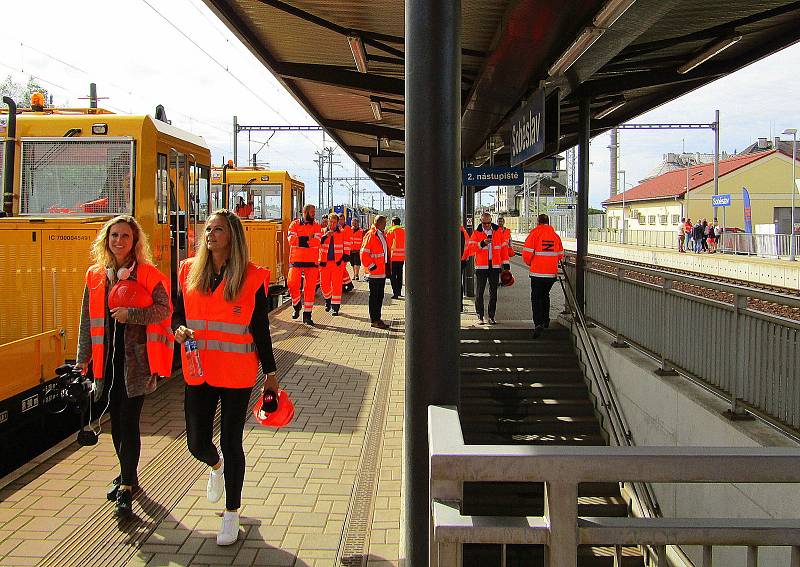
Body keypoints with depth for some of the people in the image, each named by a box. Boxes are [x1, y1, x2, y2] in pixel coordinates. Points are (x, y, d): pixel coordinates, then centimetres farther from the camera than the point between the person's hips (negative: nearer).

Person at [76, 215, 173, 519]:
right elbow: (88, 320, 12)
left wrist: (130, 314, -21)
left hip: (136, 358, -4)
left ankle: (127, 487, 5)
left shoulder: (148, 274, -4)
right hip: (108, 357, 5)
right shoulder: (95, 275, 8)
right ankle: (127, 475, 32)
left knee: (129, 422, -4)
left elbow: (164, 310, -10)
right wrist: (83, 358, 10)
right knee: (116, 420, 13)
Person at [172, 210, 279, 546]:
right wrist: (180, 329, -12)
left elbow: (260, 329, -3)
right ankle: (216, 467, 47)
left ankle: (231, 513, 26)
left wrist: (270, 372, -1)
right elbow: (179, 313, 11)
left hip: (236, 374, -3)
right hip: (198, 372, 3)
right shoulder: (189, 271, 4)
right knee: (197, 443, 8)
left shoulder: (251, 277, -6)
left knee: (231, 443, 6)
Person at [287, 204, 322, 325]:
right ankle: (297, 306, 17)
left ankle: (307, 314, 10)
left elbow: (316, 242, -10)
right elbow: (291, 240, -11)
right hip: (296, 260, -1)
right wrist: (308, 238, -13)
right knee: (292, 283, -10)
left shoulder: (316, 227, 7)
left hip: (312, 261, 1)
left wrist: (300, 240, -13)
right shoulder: (294, 224, 4)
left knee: (310, 288, 2)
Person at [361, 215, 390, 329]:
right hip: (374, 272, -9)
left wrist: (387, 267, 18)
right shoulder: (371, 235, -13)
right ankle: (374, 320, 3)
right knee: (374, 297, -2)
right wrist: (371, 266, -16)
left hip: (382, 272, 9)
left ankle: (377, 319, 20)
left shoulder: (382, 235, 15)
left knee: (380, 296, 12)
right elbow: (364, 253, -17)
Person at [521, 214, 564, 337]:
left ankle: (538, 323, -16)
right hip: (552, 273, 5)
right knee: (545, 295, 24)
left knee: (536, 298, 0)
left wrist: (529, 263, 9)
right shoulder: (555, 235, 7)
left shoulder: (534, 234, -8)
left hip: (537, 273, -5)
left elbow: (527, 253, -12)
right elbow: (560, 255, 11)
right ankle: (545, 320, 31)